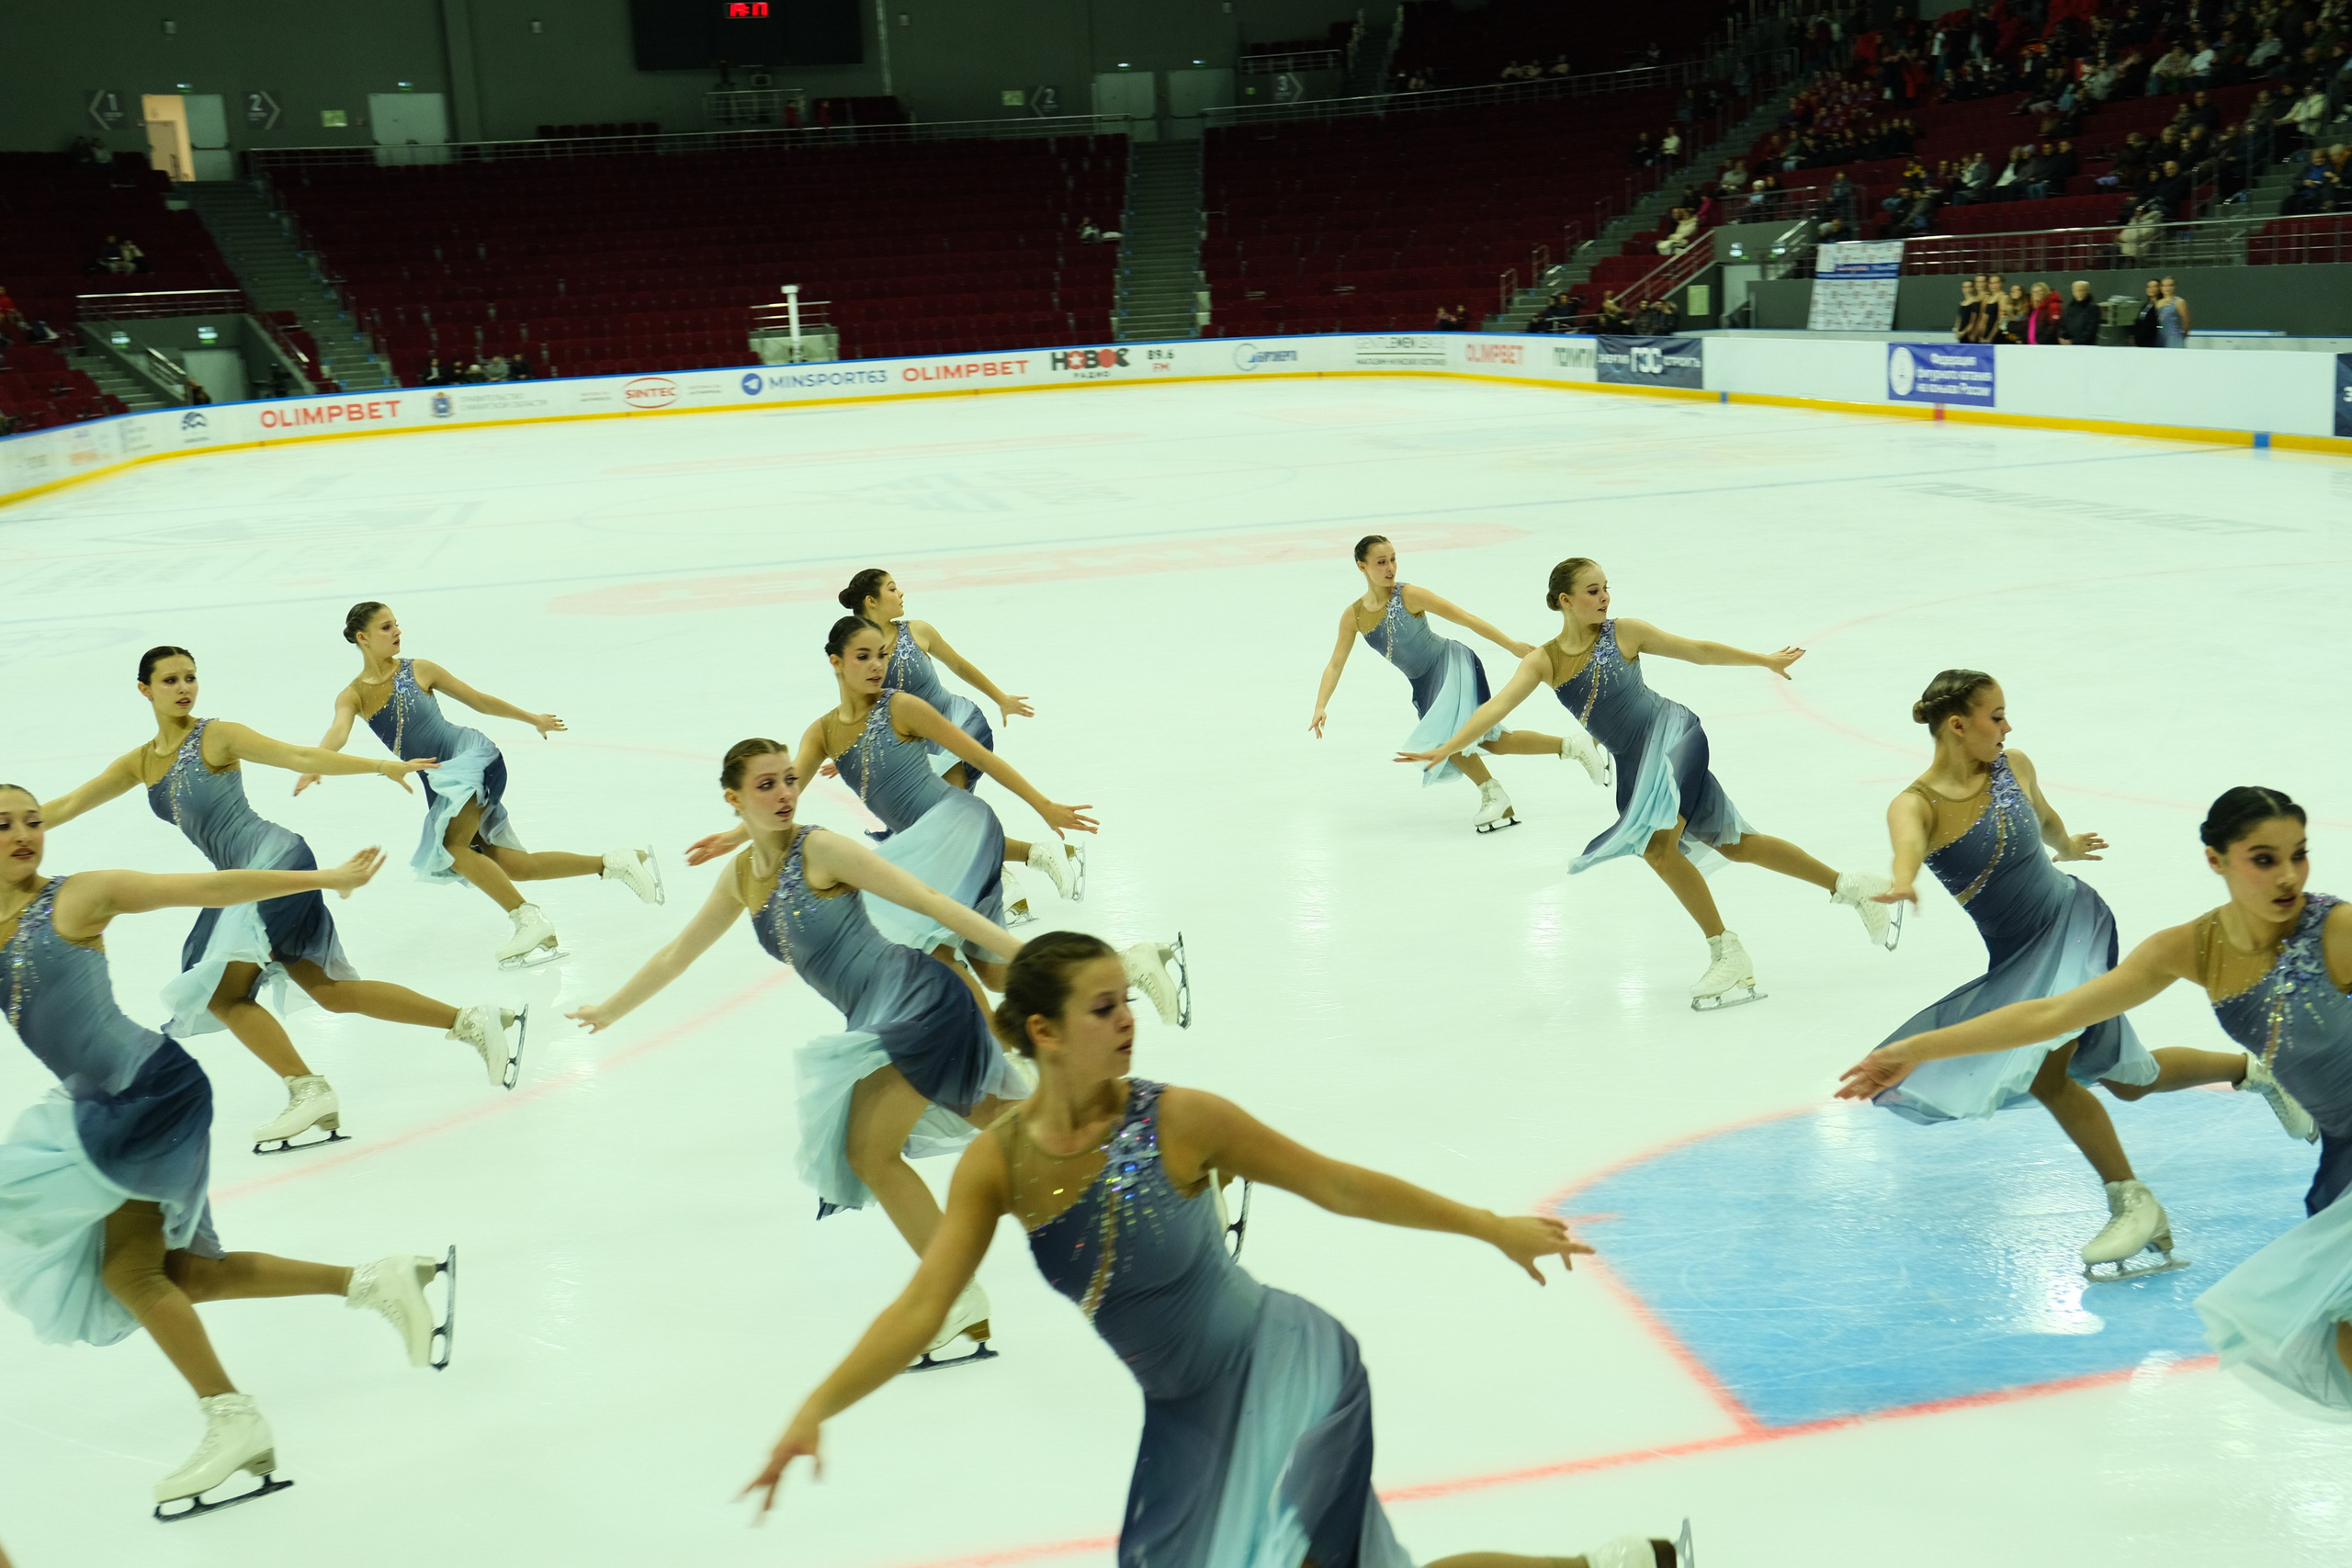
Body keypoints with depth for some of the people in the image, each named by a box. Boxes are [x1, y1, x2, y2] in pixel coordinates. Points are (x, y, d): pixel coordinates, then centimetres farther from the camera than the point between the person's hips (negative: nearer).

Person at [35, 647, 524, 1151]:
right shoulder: (140, 763, 16)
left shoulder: (216, 736, -4)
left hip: (273, 857, -7)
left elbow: (300, 757, -11)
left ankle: (309, 1090, -12)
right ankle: (472, 1022, 5)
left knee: (223, 993, -15)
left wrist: (382, 766, -21)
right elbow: (64, 807, 22)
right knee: (328, 990, 4)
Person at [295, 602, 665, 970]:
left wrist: (533, 718, 20)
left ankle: (530, 922, -20)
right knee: (512, 866, 1)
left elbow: (478, 700, 10)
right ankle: (616, 863, 11)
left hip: (473, 756, -4)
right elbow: (339, 731, -18)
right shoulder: (353, 695, 3)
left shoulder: (419, 670, -1)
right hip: (440, 781, 4)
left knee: (451, 847, -26)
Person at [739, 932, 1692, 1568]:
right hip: (1186, 1410, 5)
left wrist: (1490, 1228, -5)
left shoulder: (1182, 1121, -20)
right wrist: (815, 1411, -24)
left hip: (1286, 1366, -5)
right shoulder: (996, 1163, -11)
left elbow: (1338, 1186, -11)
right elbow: (921, 1308, -12)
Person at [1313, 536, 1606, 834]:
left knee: (1441, 735, -24)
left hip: (1452, 663, -6)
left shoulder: (1409, 595, -16)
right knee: (1491, 742, 3)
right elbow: (1335, 665, 1)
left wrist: (1512, 646, -14)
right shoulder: (1353, 616, -3)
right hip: (1425, 684, 6)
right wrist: (1320, 708, -11)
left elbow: (1466, 618, -13)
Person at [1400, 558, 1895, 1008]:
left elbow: (1697, 650, 6)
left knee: (1657, 845, -25)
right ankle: (1849, 886, 28)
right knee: (1734, 845, 11)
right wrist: (1445, 749, -26)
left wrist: (1765, 660, 14)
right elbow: (1498, 705, -12)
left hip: (1671, 731, -5)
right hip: (1635, 765, 5)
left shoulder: (1623, 633, -5)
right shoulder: (1544, 661, 0)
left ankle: (1728, 955, -12)